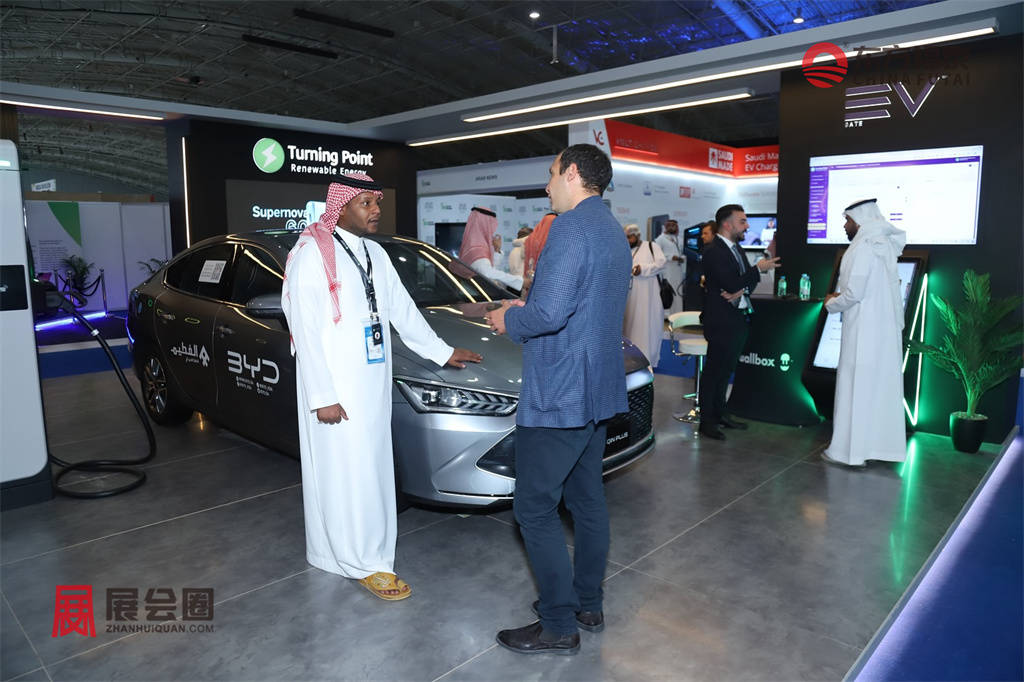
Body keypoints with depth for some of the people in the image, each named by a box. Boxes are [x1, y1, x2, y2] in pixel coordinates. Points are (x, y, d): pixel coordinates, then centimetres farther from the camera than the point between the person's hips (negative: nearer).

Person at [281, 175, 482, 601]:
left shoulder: (375, 254, 12)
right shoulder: (311, 254, -10)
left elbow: (402, 309, 19)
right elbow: (305, 330, -14)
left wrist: (442, 352, 21)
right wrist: (322, 397, -17)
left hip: (373, 381, 8)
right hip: (335, 386, -8)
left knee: (371, 467, 13)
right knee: (348, 472, 0)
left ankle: (335, 550, 30)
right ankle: (367, 563, 14)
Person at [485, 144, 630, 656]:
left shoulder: (571, 228, -17)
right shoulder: (613, 231, 15)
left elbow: (549, 312, -27)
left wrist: (510, 320, -7)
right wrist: (525, 309, 15)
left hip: (557, 396, -10)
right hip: (596, 391, 10)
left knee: (535, 509, 1)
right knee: (586, 500, 18)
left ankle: (559, 626, 12)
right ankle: (588, 606, 32)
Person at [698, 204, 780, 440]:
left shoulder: (735, 248, 14)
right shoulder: (713, 252, -16)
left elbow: (746, 279, 11)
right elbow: (732, 284, -23)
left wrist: (742, 291, -11)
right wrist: (759, 268, -13)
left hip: (738, 320, 9)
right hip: (721, 321, -9)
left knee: (725, 370, 17)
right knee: (713, 372, -2)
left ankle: (719, 414, 28)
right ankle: (707, 421, 7)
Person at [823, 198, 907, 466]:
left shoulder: (862, 247, -14)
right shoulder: (885, 245, 13)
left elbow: (854, 293, -18)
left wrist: (832, 303, 0)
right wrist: (841, 296, 17)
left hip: (864, 333, -9)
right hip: (888, 330, 9)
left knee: (856, 388, -3)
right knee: (883, 386, 12)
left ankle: (850, 449, 3)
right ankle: (881, 442, 21)